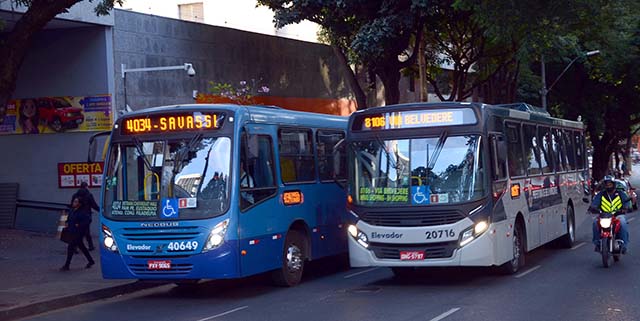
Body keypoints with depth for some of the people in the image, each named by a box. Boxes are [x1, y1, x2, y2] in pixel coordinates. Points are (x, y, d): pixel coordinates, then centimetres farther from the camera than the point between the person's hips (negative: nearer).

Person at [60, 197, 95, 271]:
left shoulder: (82, 212, -20)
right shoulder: (72, 210, 5)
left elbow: (88, 220, -28)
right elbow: (69, 218, 24)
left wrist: (80, 225, -25)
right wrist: (67, 223, 7)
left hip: (79, 233, -9)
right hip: (73, 232, 9)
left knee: (70, 247, -9)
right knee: (81, 246, 19)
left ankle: (66, 265, -2)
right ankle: (91, 261, 33)